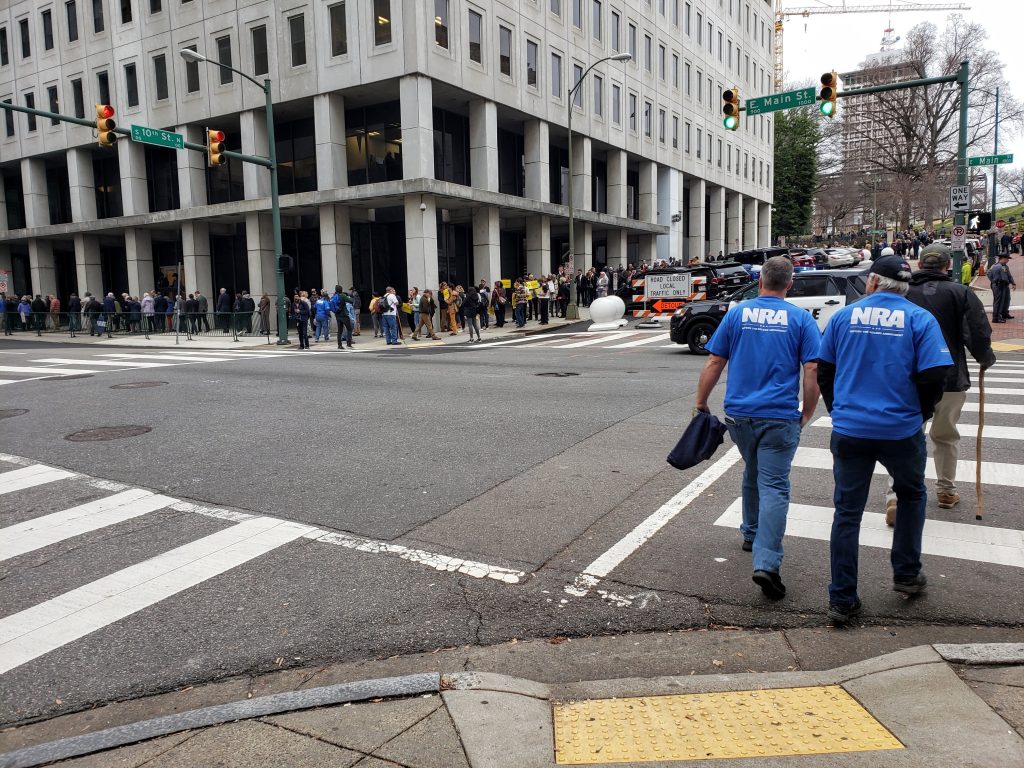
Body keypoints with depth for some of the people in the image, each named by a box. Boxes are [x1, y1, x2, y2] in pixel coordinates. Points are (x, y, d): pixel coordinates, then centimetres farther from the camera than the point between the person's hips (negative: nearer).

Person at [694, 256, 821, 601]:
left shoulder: (737, 313, 5)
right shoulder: (801, 319, 1)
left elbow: (714, 364, 3)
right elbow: (812, 371, -4)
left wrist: (700, 403, 11)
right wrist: (807, 413, 6)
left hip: (738, 414, 3)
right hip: (779, 417, -3)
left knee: (752, 475, 25)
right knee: (774, 487, -4)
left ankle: (752, 534, 39)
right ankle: (766, 563, -14)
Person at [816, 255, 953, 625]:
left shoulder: (844, 316, 1)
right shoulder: (920, 319, -4)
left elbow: (823, 370, 6)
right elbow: (934, 376, -10)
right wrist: (920, 414, 8)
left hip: (849, 430, 1)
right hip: (901, 430, -1)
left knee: (847, 512, 6)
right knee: (911, 496, 26)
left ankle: (842, 600, 9)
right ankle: (907, 574, 34)